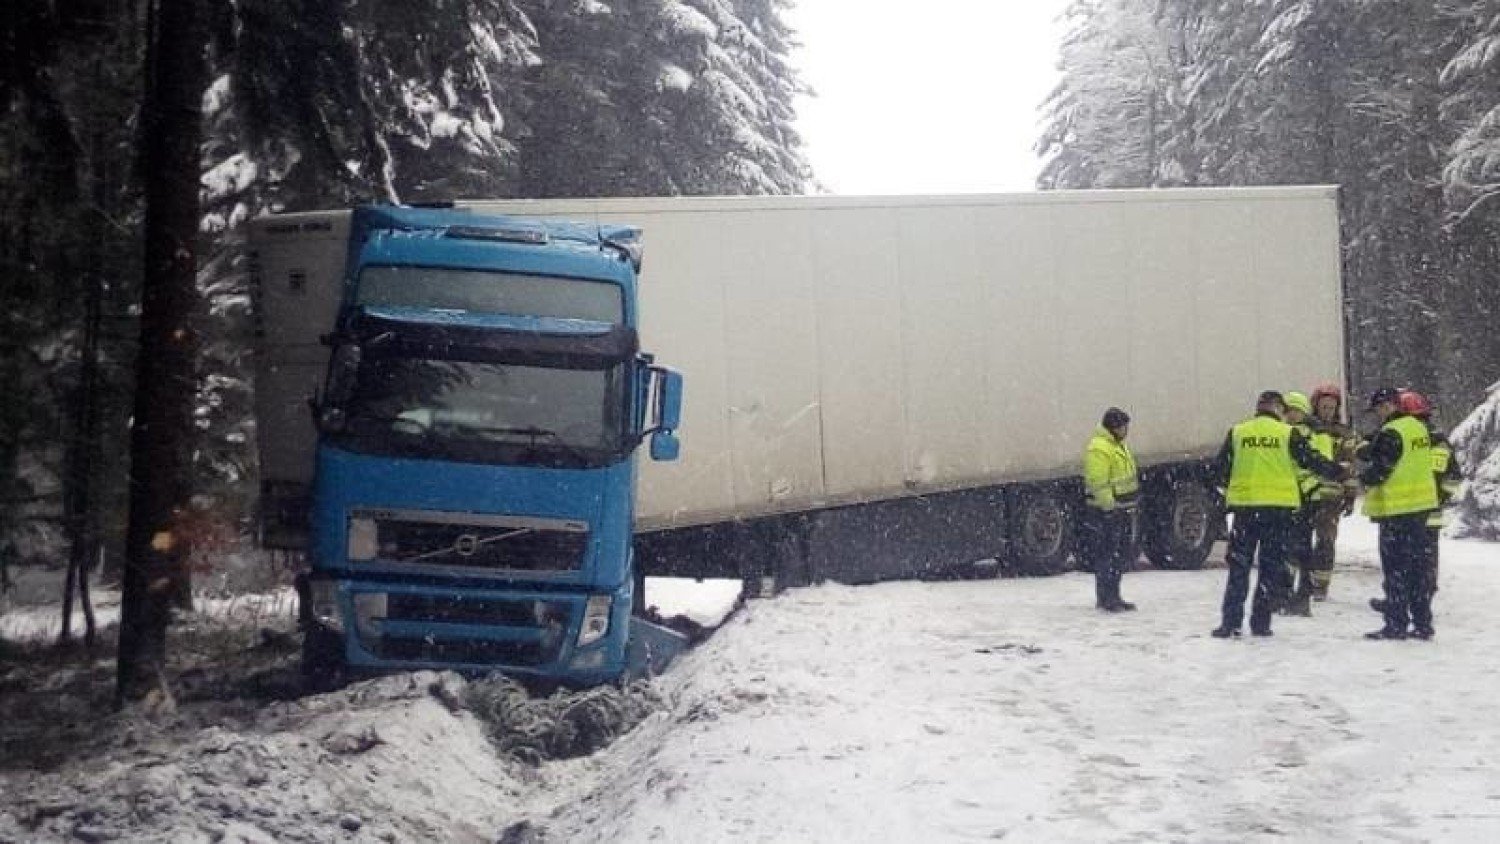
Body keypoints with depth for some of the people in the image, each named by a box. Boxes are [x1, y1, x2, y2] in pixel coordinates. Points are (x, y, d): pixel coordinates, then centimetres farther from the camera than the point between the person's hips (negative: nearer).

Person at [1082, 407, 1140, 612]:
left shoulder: (1118, 445, 16)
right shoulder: (1098, 449, -18)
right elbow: (1098, 482, -22)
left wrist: (1130, 506, 24)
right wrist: (1109, 506, -23)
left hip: (1123, 509, 10)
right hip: (1107, 510, -10)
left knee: (1122, 556, 14)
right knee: (1107, 554, -7)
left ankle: (1113, 596, 22)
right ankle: (1105, 598, -3)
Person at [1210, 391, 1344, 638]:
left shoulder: (1237, 432, 4)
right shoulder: (1288, 434, -2)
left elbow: (1220, 467, 9)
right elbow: (1312, 461, 2)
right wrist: (1339, 473, 16)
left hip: (1244, 506, 2)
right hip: (1279, 507, -1)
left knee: (1239, 565, 7)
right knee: (1271, 566, 8)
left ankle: (1230, 622, 0)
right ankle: (1260, 622, 7)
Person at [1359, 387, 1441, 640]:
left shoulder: (1391, 432, -16)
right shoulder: (1418, 428, 11)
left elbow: (1380, 468, -20)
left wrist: (1361, 480, -1)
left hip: (1396, 508, -8)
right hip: (1421, 505, 8)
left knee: (1395, 568, -3)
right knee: (1418, 566, 12)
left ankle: (1396, 624, -3)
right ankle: (1422, 623, 15)